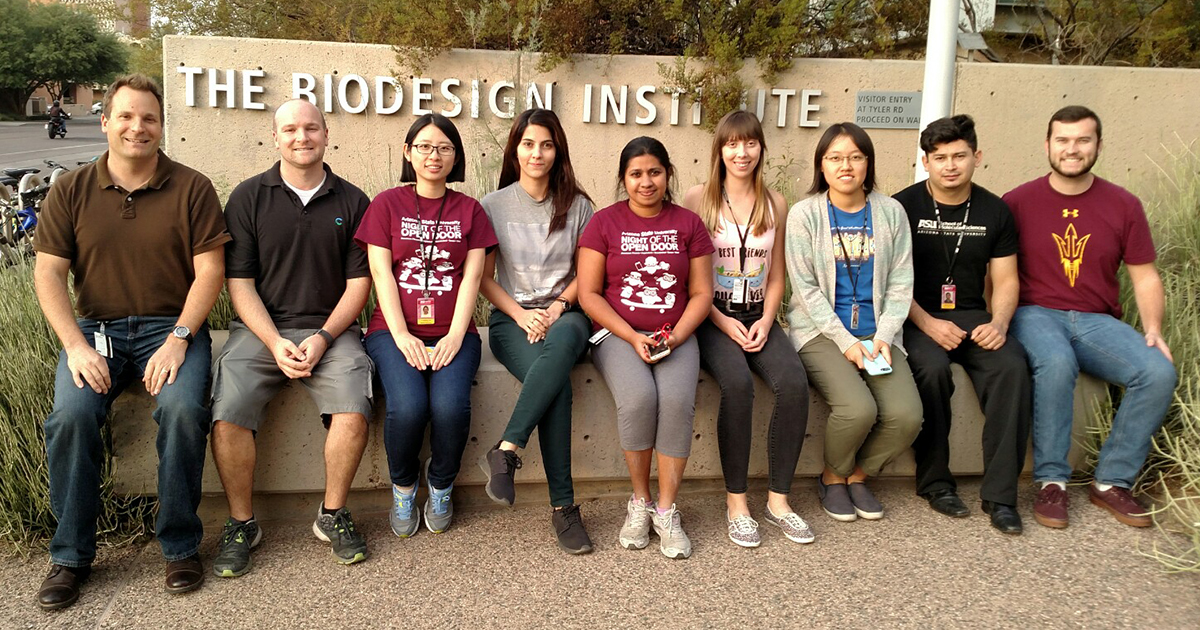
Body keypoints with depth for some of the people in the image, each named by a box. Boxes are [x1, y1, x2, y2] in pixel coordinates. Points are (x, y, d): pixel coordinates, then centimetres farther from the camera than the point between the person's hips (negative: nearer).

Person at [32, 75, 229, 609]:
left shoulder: (191, 189, 3)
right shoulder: (71, 191, 8)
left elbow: (210, 271, -3)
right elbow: (48, 274, 2)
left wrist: (178, 339, -15)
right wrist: (76, 346, -12)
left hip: (172, 326, -2)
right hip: (95, 327, 2)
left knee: (183, 408, -29)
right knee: (72, 414, -25)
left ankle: (180, 546, -10)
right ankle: (71, 555, -5)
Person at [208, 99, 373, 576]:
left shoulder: (351, 201, 8)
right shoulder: (248, 197, 6)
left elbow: (359, 282, 5)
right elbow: (239, 283, 2)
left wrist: (322, 337, -10)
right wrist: (275, 343, -12)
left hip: (330, 328, 0)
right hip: (259, 329, 0)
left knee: (353, 410, -26)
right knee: (227, 415, -23)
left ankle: (333, 514, -3)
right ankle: (241, 523, -1)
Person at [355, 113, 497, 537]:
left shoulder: (469, 210, 14)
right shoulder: (387, 204, 10)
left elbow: (472, 276, 5)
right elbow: (381, 272, 1)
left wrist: (455, 335, -10)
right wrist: (401, 335, -12)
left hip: (452, 332, 1)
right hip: (396, 331, -1)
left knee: (451, 406, -28)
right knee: (408, 405, -29)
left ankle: (441, 486, 4)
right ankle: (403, 488, 2)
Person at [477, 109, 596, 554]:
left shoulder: (577, 206, 10)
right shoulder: (494, 206, 7)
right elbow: (484, 278, 5)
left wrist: (557, 308, -9)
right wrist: (522, 315, -11)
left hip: (564, 315, 1)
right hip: (511, 318, -1)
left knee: (560, 346, -41)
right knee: (557, 384, -34)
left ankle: (505, 452, -35)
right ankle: (563, 505, -27)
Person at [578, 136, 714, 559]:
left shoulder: (687, 224, 11)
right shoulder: (604, 222, 5)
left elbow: (701, 293, 9)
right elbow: (589, 293, 0)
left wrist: (675, 337, -9)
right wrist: (632, 338, -11)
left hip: (675, 336, 1)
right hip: (617, 334, -1)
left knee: (677, 399, -29)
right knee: (638, 398, -31)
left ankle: (666, 510, -14)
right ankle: (639, 502, -8)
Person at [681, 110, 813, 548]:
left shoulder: (775, 204, 11)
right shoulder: (697, 199, 0)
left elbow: (776, 275, 13)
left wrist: (765, 321, -4)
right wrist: (724, 322, -12)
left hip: (757, 316, 3)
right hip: (711, 317, -3)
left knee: (794, 382, -24)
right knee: (738, 383, -32)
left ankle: (778, 499, -11)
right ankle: (735, 500, -16)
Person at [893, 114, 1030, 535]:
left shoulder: (994, 212, 9)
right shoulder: (904, 208, -1)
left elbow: (1005, 281, 9)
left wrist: (998, 323, -11)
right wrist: (928, 324, -18)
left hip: (972, 316, 3)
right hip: (916, 318, -3)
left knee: (1012, 364, -27)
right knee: (932, 367, -34)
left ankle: (1000, 494, -19)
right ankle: (935, 482, -14)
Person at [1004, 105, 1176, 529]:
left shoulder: (1123, 205, 9)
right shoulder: (1018, 202, 2)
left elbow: (1145, 276, 11)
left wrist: (1153, 330, -5)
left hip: (1096, 321, 3)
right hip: (1036, 314, -3)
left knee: (1159, 372, -23)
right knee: (1056, 363, -37)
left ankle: (1112, 481, -5)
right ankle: (1051, 482, -19)